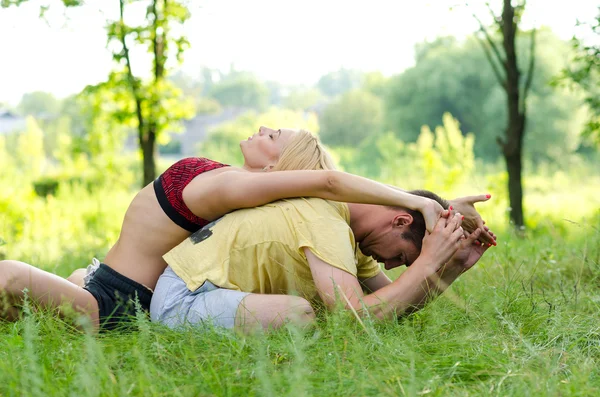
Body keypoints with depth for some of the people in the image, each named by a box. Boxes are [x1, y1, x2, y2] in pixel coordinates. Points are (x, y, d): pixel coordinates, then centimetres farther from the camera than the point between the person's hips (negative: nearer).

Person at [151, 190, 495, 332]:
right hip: (181, 298, -10)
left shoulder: (348, 227, 8)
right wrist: (428, 262, -23)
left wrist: (454, 266, 0)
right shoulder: (329, 225, -22)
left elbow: (397, 304, 12)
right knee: (298, 313, -31)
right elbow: (356, 319, -33)